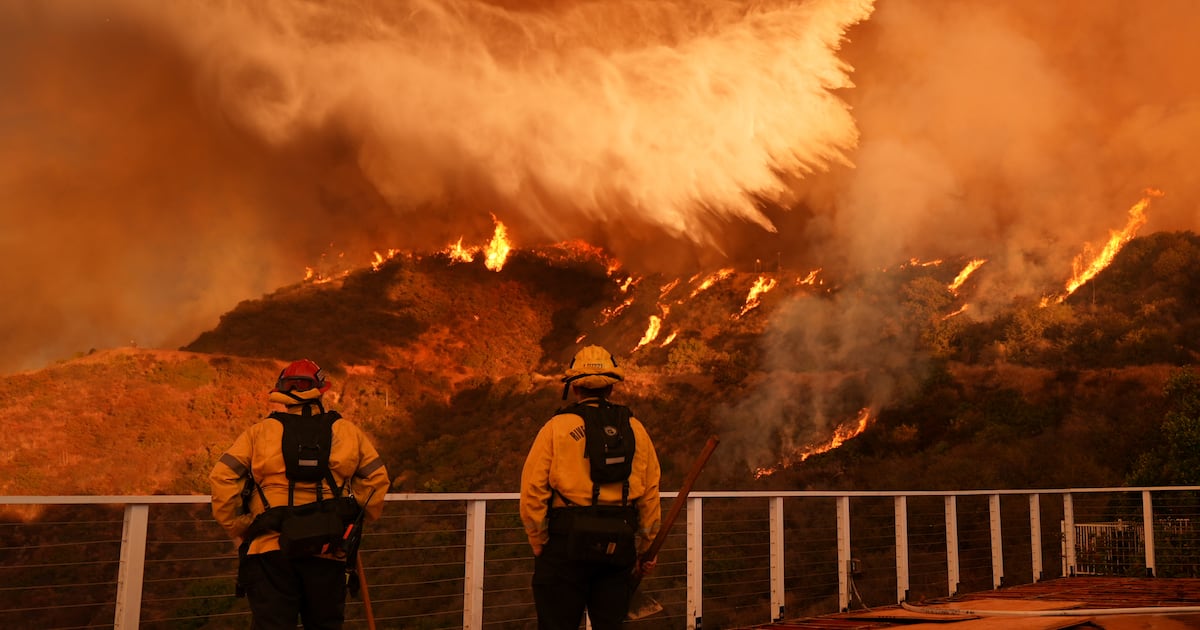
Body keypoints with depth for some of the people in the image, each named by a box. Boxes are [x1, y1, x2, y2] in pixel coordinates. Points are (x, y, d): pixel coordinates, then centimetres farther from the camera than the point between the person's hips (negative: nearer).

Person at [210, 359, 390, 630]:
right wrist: (355, 519, 18)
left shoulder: (260, 432, 6)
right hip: (327, 550, 1)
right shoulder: (347, 432, 7)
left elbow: (222, 477, -1)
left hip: (270, 549, -1)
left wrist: (238, 529, 5)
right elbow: (377, 478, 7)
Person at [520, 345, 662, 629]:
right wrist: (646, 549, 15)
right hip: (619, 545, 3)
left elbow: (533, 492, -7)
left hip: (568, 542, -3)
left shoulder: (557, 427, -2)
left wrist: (539, 545, 3)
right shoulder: (635, 429, 7)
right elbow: (650, 494, 7)